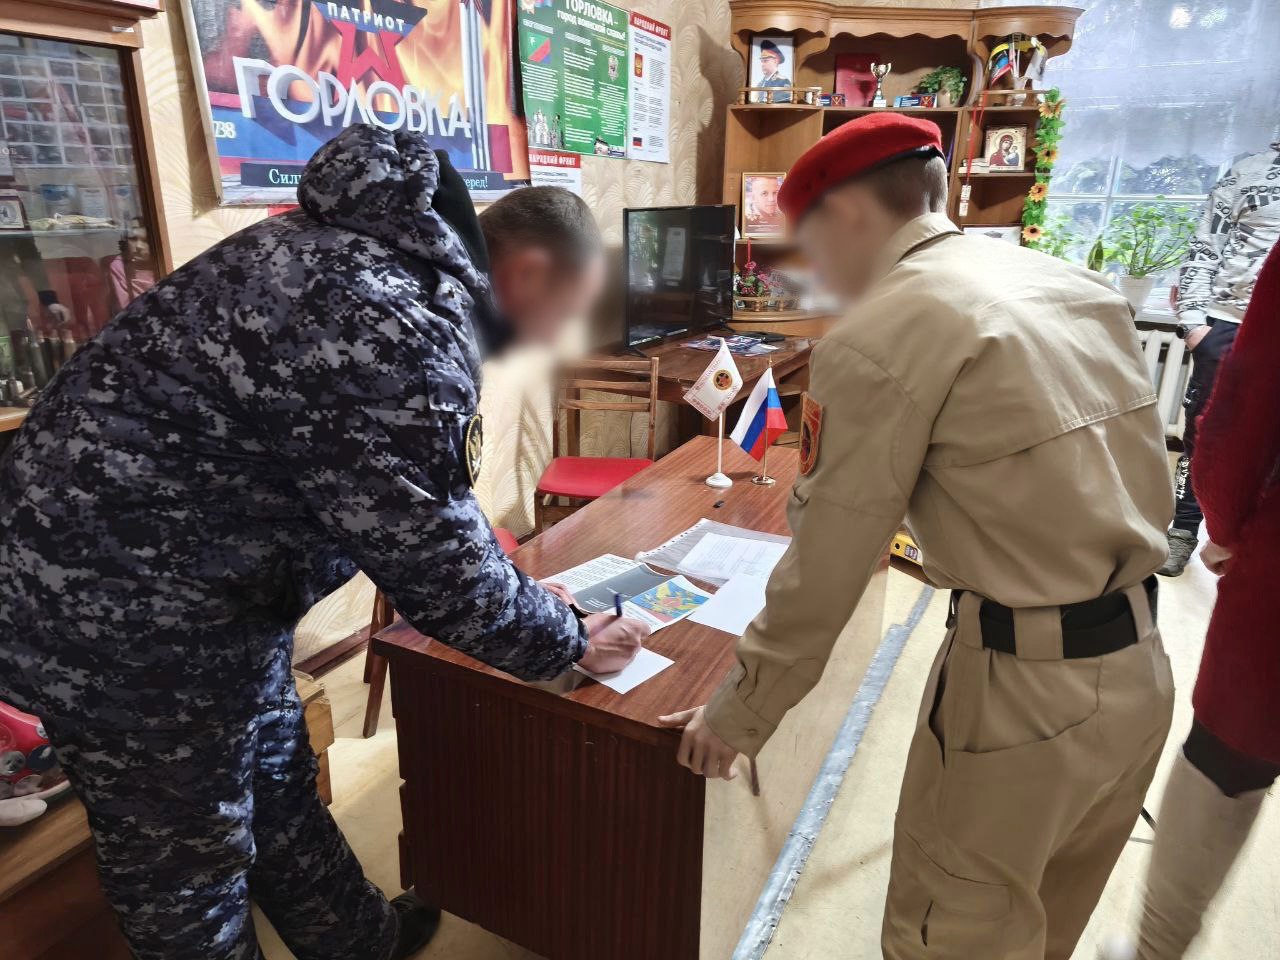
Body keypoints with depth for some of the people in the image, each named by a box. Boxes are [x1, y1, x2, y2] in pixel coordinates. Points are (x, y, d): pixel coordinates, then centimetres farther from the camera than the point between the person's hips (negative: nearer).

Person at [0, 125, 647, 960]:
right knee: (184, 864, 13)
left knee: (279, 788, 24)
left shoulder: (366, 238, 4)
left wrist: (502, 576, 15)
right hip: (126, 619, -10)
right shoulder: (398, 332, -29)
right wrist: (569, 643, -5)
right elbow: (438, 566, -22)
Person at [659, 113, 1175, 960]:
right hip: (1142, 668, 8)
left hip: (1021, 689, -8)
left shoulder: (880, 336, -16)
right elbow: (1154, 493, 12)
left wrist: (740, 715, -2)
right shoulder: (1080, 284, 7)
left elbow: (824, 565, -14)